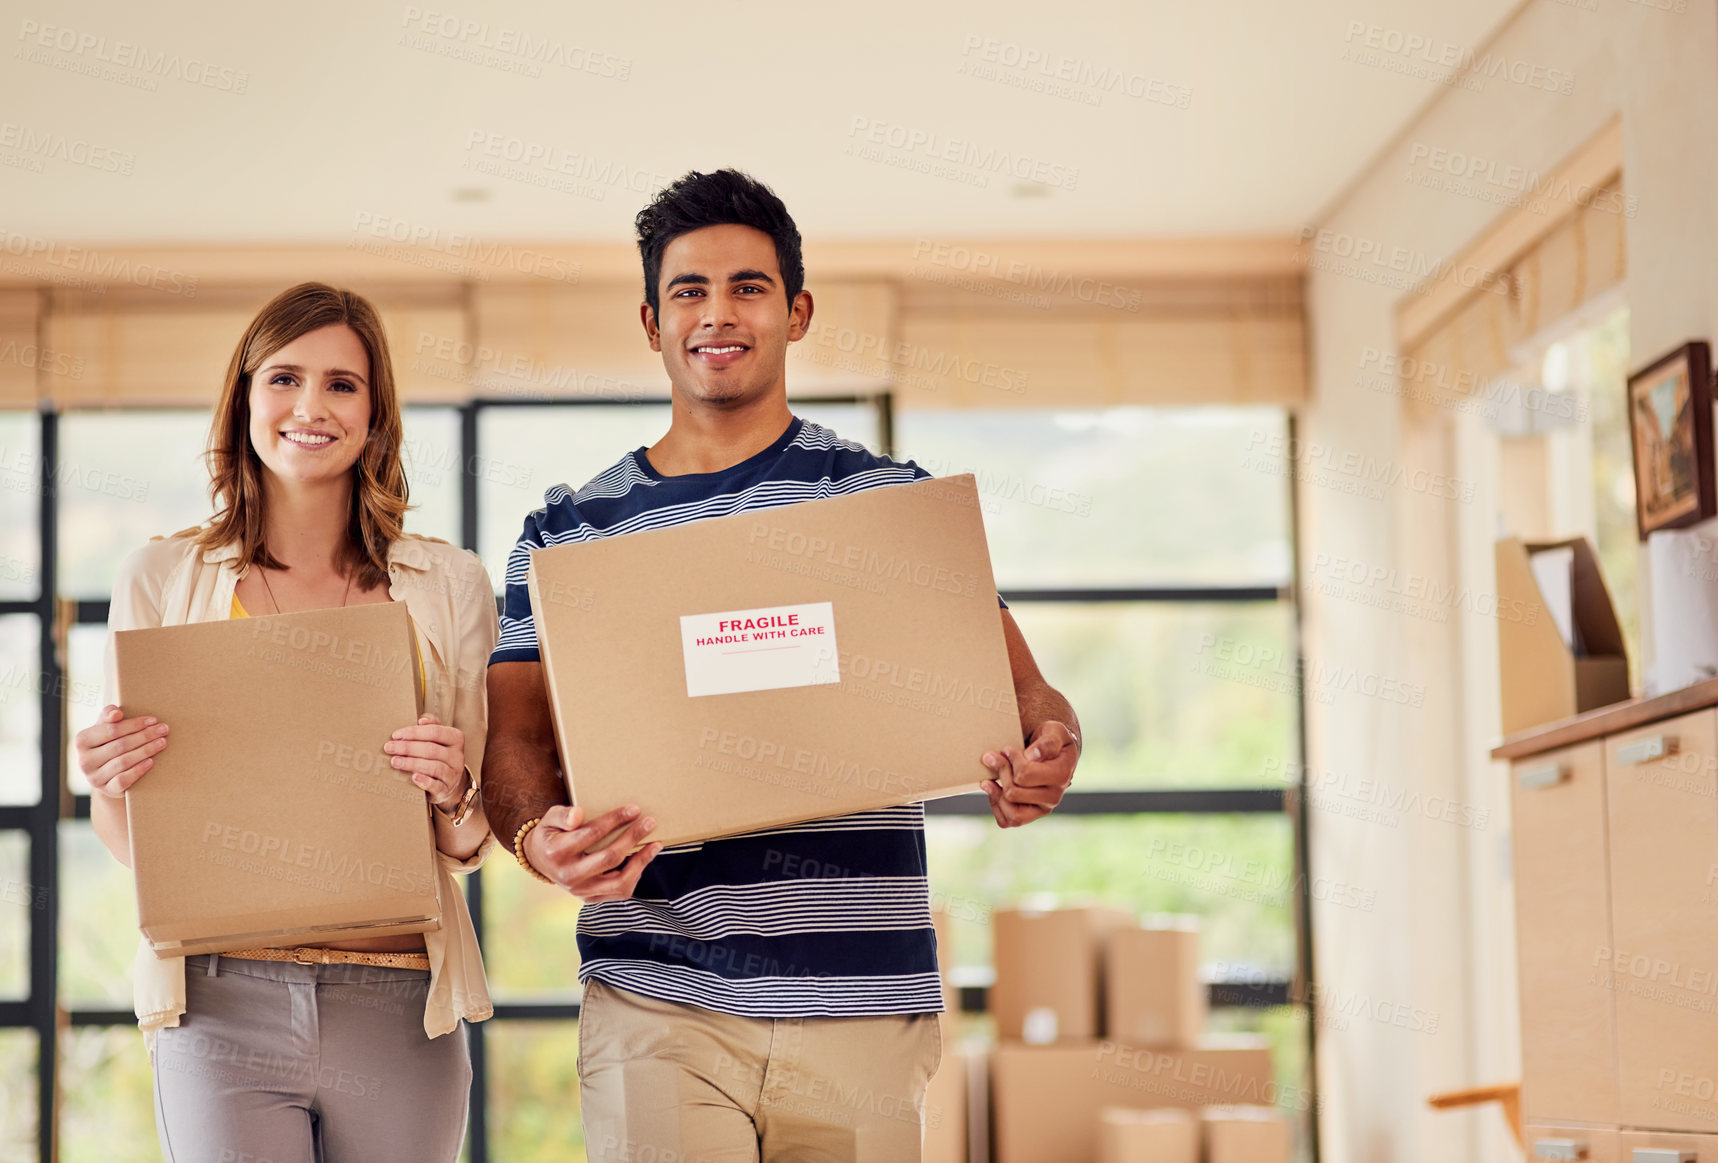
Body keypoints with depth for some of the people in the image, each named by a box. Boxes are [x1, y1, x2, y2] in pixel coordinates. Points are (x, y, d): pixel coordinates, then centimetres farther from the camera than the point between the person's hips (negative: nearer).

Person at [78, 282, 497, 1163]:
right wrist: (109, 784, -11)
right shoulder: (161, 579, 5)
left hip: (398, 1016, 1)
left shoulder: (449, 586, 7)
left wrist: (452, 798, -10)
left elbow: (470, 848, 11)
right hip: (224, 1007, -1)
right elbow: (129, 841, 10)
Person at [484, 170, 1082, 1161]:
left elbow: (1013, 685, 4)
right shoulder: (568, 531, 12)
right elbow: (516, 731, 7)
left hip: (861, 1000, 0)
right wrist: (540, 836, -17)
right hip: (654, 1004, 0)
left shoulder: (892, 499, 9)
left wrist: (1045, 750, -21)